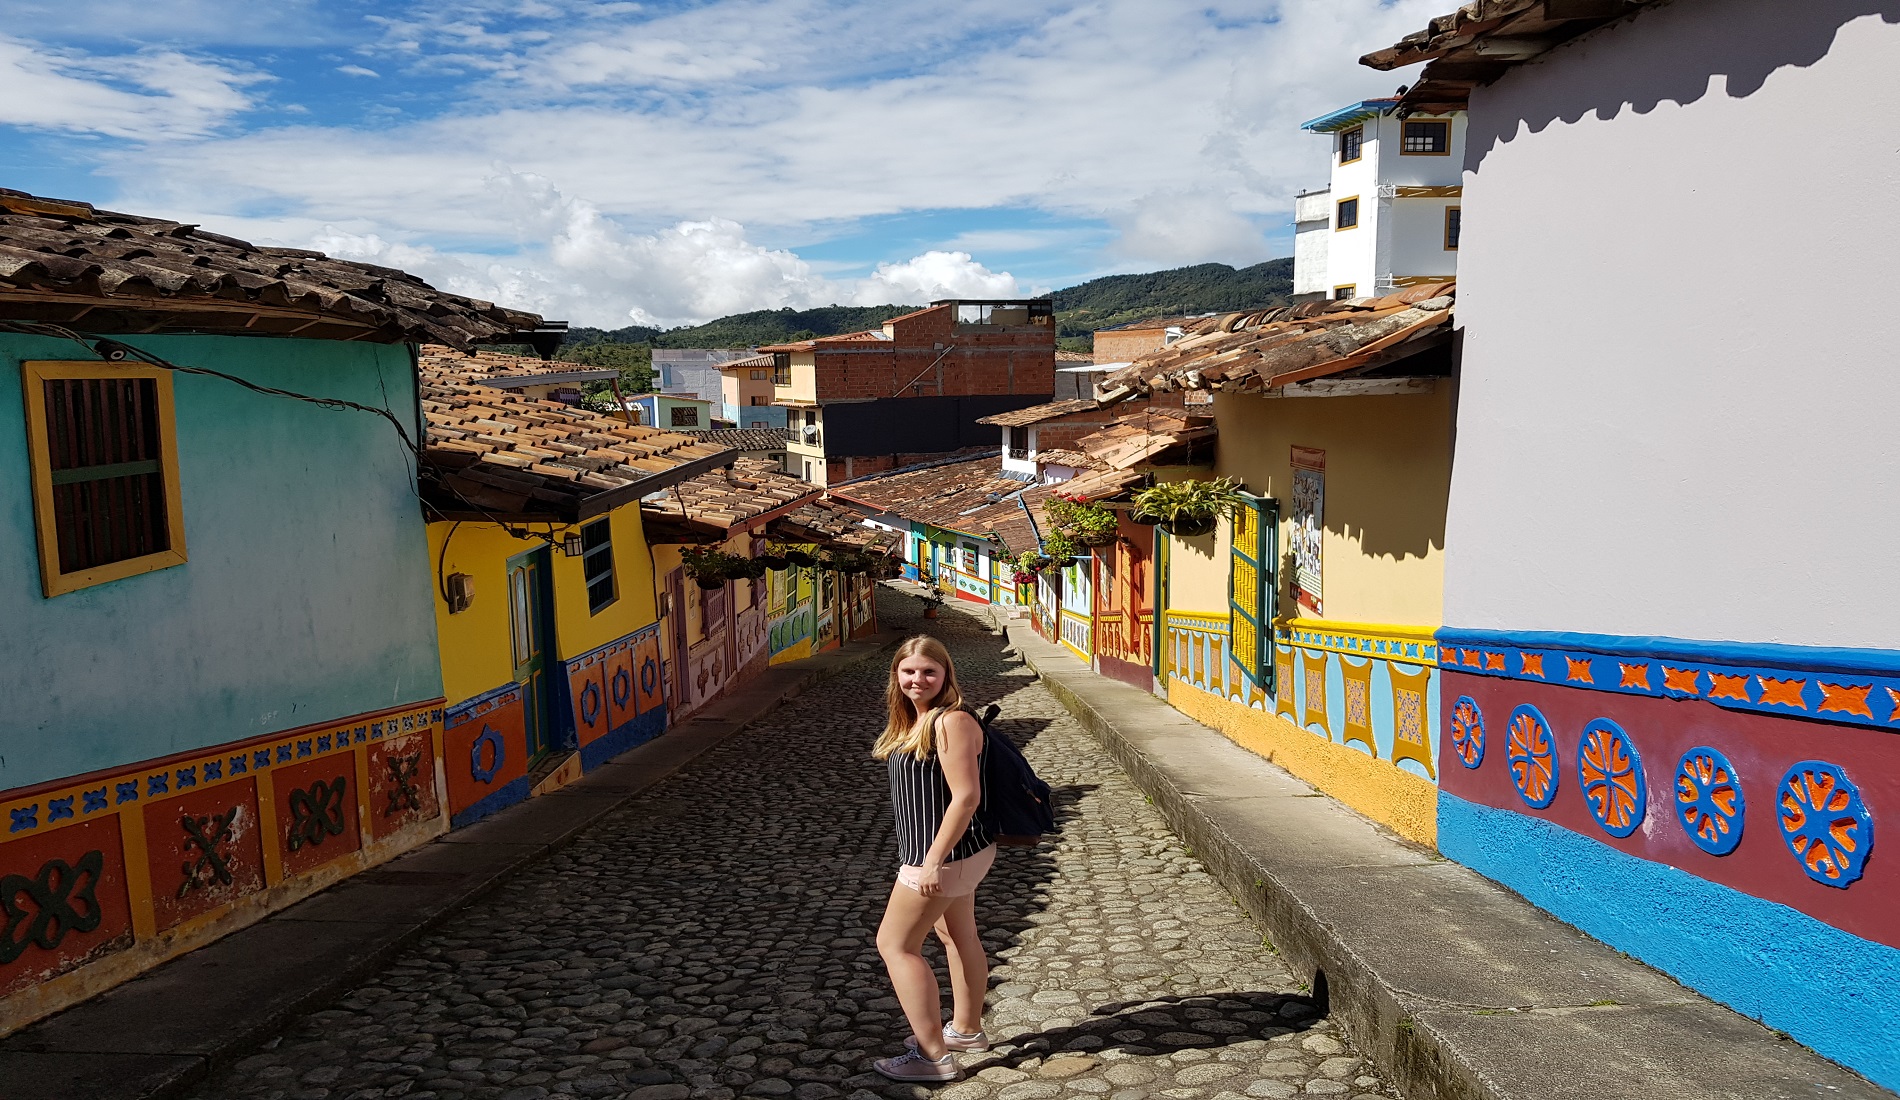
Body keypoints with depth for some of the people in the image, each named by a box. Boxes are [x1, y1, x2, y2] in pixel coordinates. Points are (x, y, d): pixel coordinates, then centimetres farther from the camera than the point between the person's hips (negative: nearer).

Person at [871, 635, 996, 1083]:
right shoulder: (915, 720, 7)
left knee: (895, 943, -3)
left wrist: (932, 861, -27)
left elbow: (966, 797, -27)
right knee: (957, 936, 22)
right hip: (955, 854, 10)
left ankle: (933, 1055, 2)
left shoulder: (952, 722, -23)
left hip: (946, 853, -10)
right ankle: (966, 1029, 40)